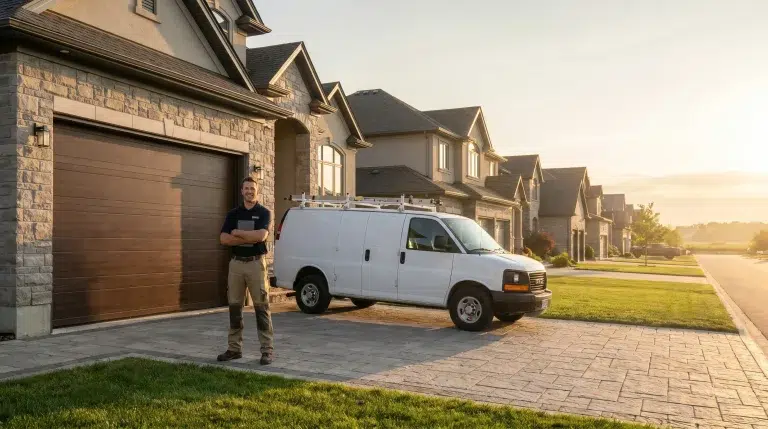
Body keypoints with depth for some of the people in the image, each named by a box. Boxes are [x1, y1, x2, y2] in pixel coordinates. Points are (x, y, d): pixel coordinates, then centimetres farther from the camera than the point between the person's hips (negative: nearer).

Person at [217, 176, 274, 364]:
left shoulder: (263, 212, -1)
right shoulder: (233, 213, 10)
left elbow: (261, 236, -18)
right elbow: (224, 239, -2)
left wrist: (238, 232, -8)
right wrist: (250, 237, -11)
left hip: (256, 263, -4)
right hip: (236, 263, 4)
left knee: (261, 307, -3)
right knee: (234, 307, 9)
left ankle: (267, 350, 1)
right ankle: (234, 348, 19)